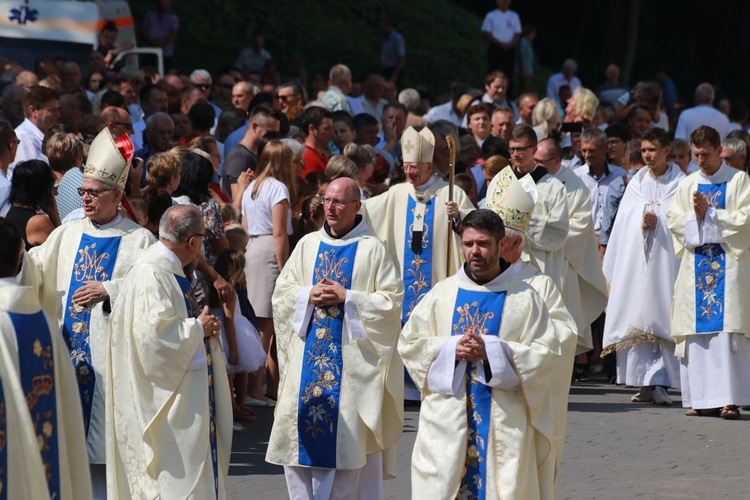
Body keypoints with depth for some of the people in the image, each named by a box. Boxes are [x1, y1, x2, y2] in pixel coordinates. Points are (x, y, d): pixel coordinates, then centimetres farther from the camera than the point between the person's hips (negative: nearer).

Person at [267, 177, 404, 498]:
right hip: (309, 359, 4)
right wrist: (309, 295, -9)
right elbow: (281, 293, 10)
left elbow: (392, 301, -7)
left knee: (346, 436, -7)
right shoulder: (308, 245, 11)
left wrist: (347, 297, -14)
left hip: (351, 359, -4)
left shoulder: (372, 249, -1)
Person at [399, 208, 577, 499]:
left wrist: (492, 352, -15)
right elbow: (409, 343, 9)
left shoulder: (537, 290, 1)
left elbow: (554, 349, -7)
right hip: (449, 423, 3)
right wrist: (451, 350, -9)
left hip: (509, 423, -3)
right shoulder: (443, 293, 11)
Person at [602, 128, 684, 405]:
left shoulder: (680, 184, 4)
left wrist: (659, 223, -17)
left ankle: (660, 383, -8)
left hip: (665, 262, -4)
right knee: (636, 321, -2)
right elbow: (622, 224, 12)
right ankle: (646, 384, 1)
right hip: (635, 262, 4)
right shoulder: (636, 183, 16)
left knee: (662, 319, -8)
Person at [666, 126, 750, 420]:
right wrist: (694, 215, -9)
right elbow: (673, 220, 9)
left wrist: (709, 213, -11)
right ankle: (703, 398, 3)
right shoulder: (687, 184, 15)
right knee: (698, 332, 0)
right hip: (696, 265, 4)